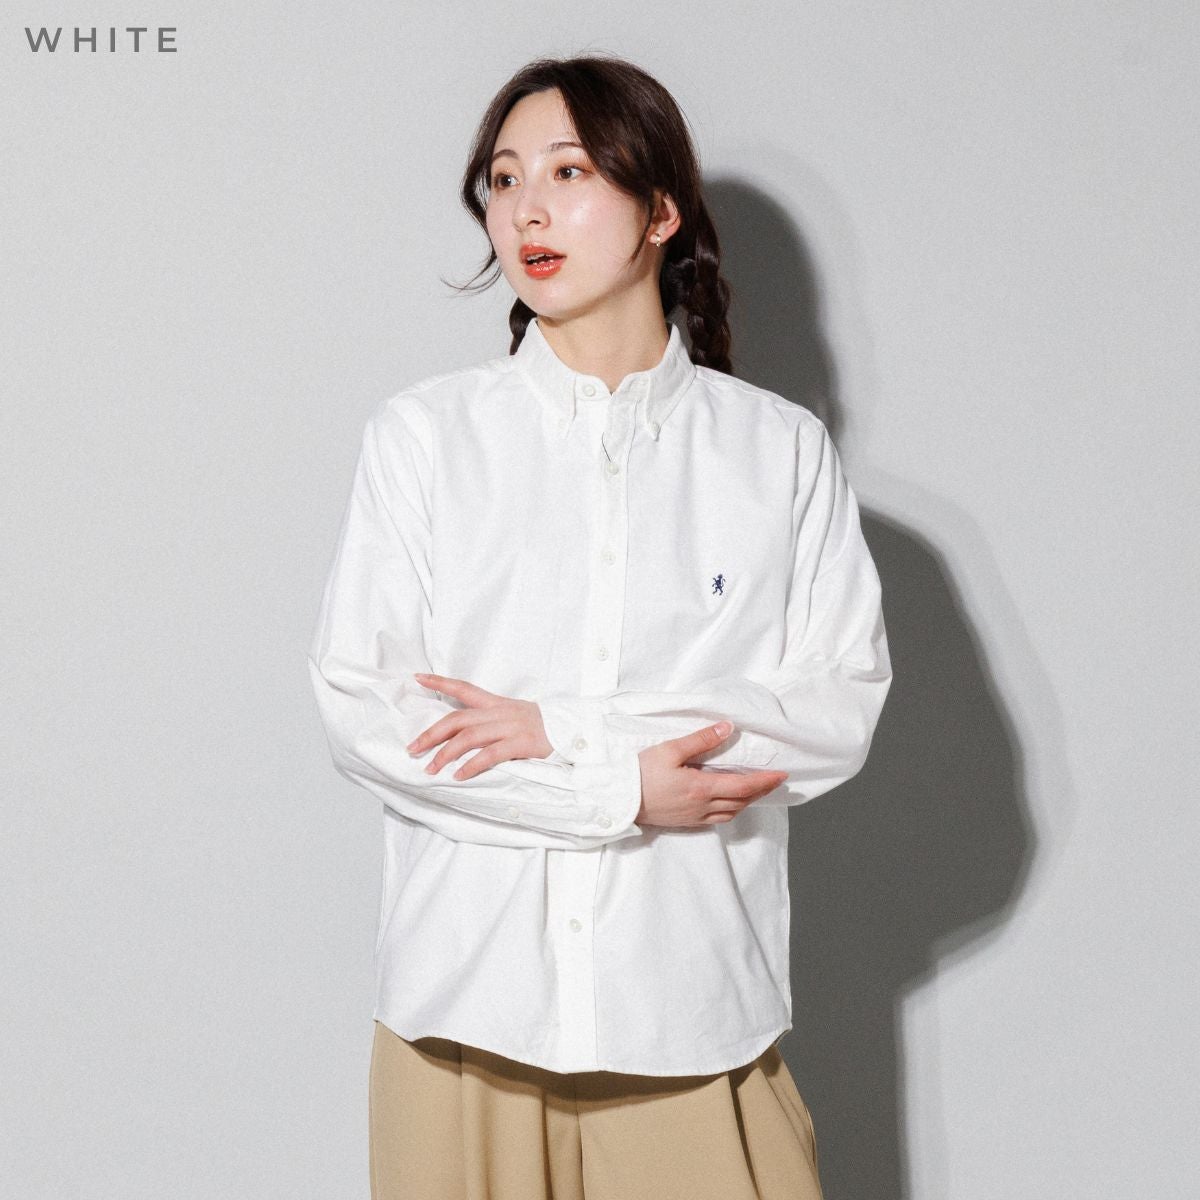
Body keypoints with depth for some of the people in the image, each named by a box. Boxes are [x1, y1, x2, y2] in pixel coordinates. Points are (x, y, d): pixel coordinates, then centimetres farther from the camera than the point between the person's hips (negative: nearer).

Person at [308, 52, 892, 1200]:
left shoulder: (780, 450, 4)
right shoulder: (422, 433, 3)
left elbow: (842, 707, -4)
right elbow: (357, 708, -4)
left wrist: (567, 730, -13)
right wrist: (622, 791, -11)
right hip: (470, 990, 0)